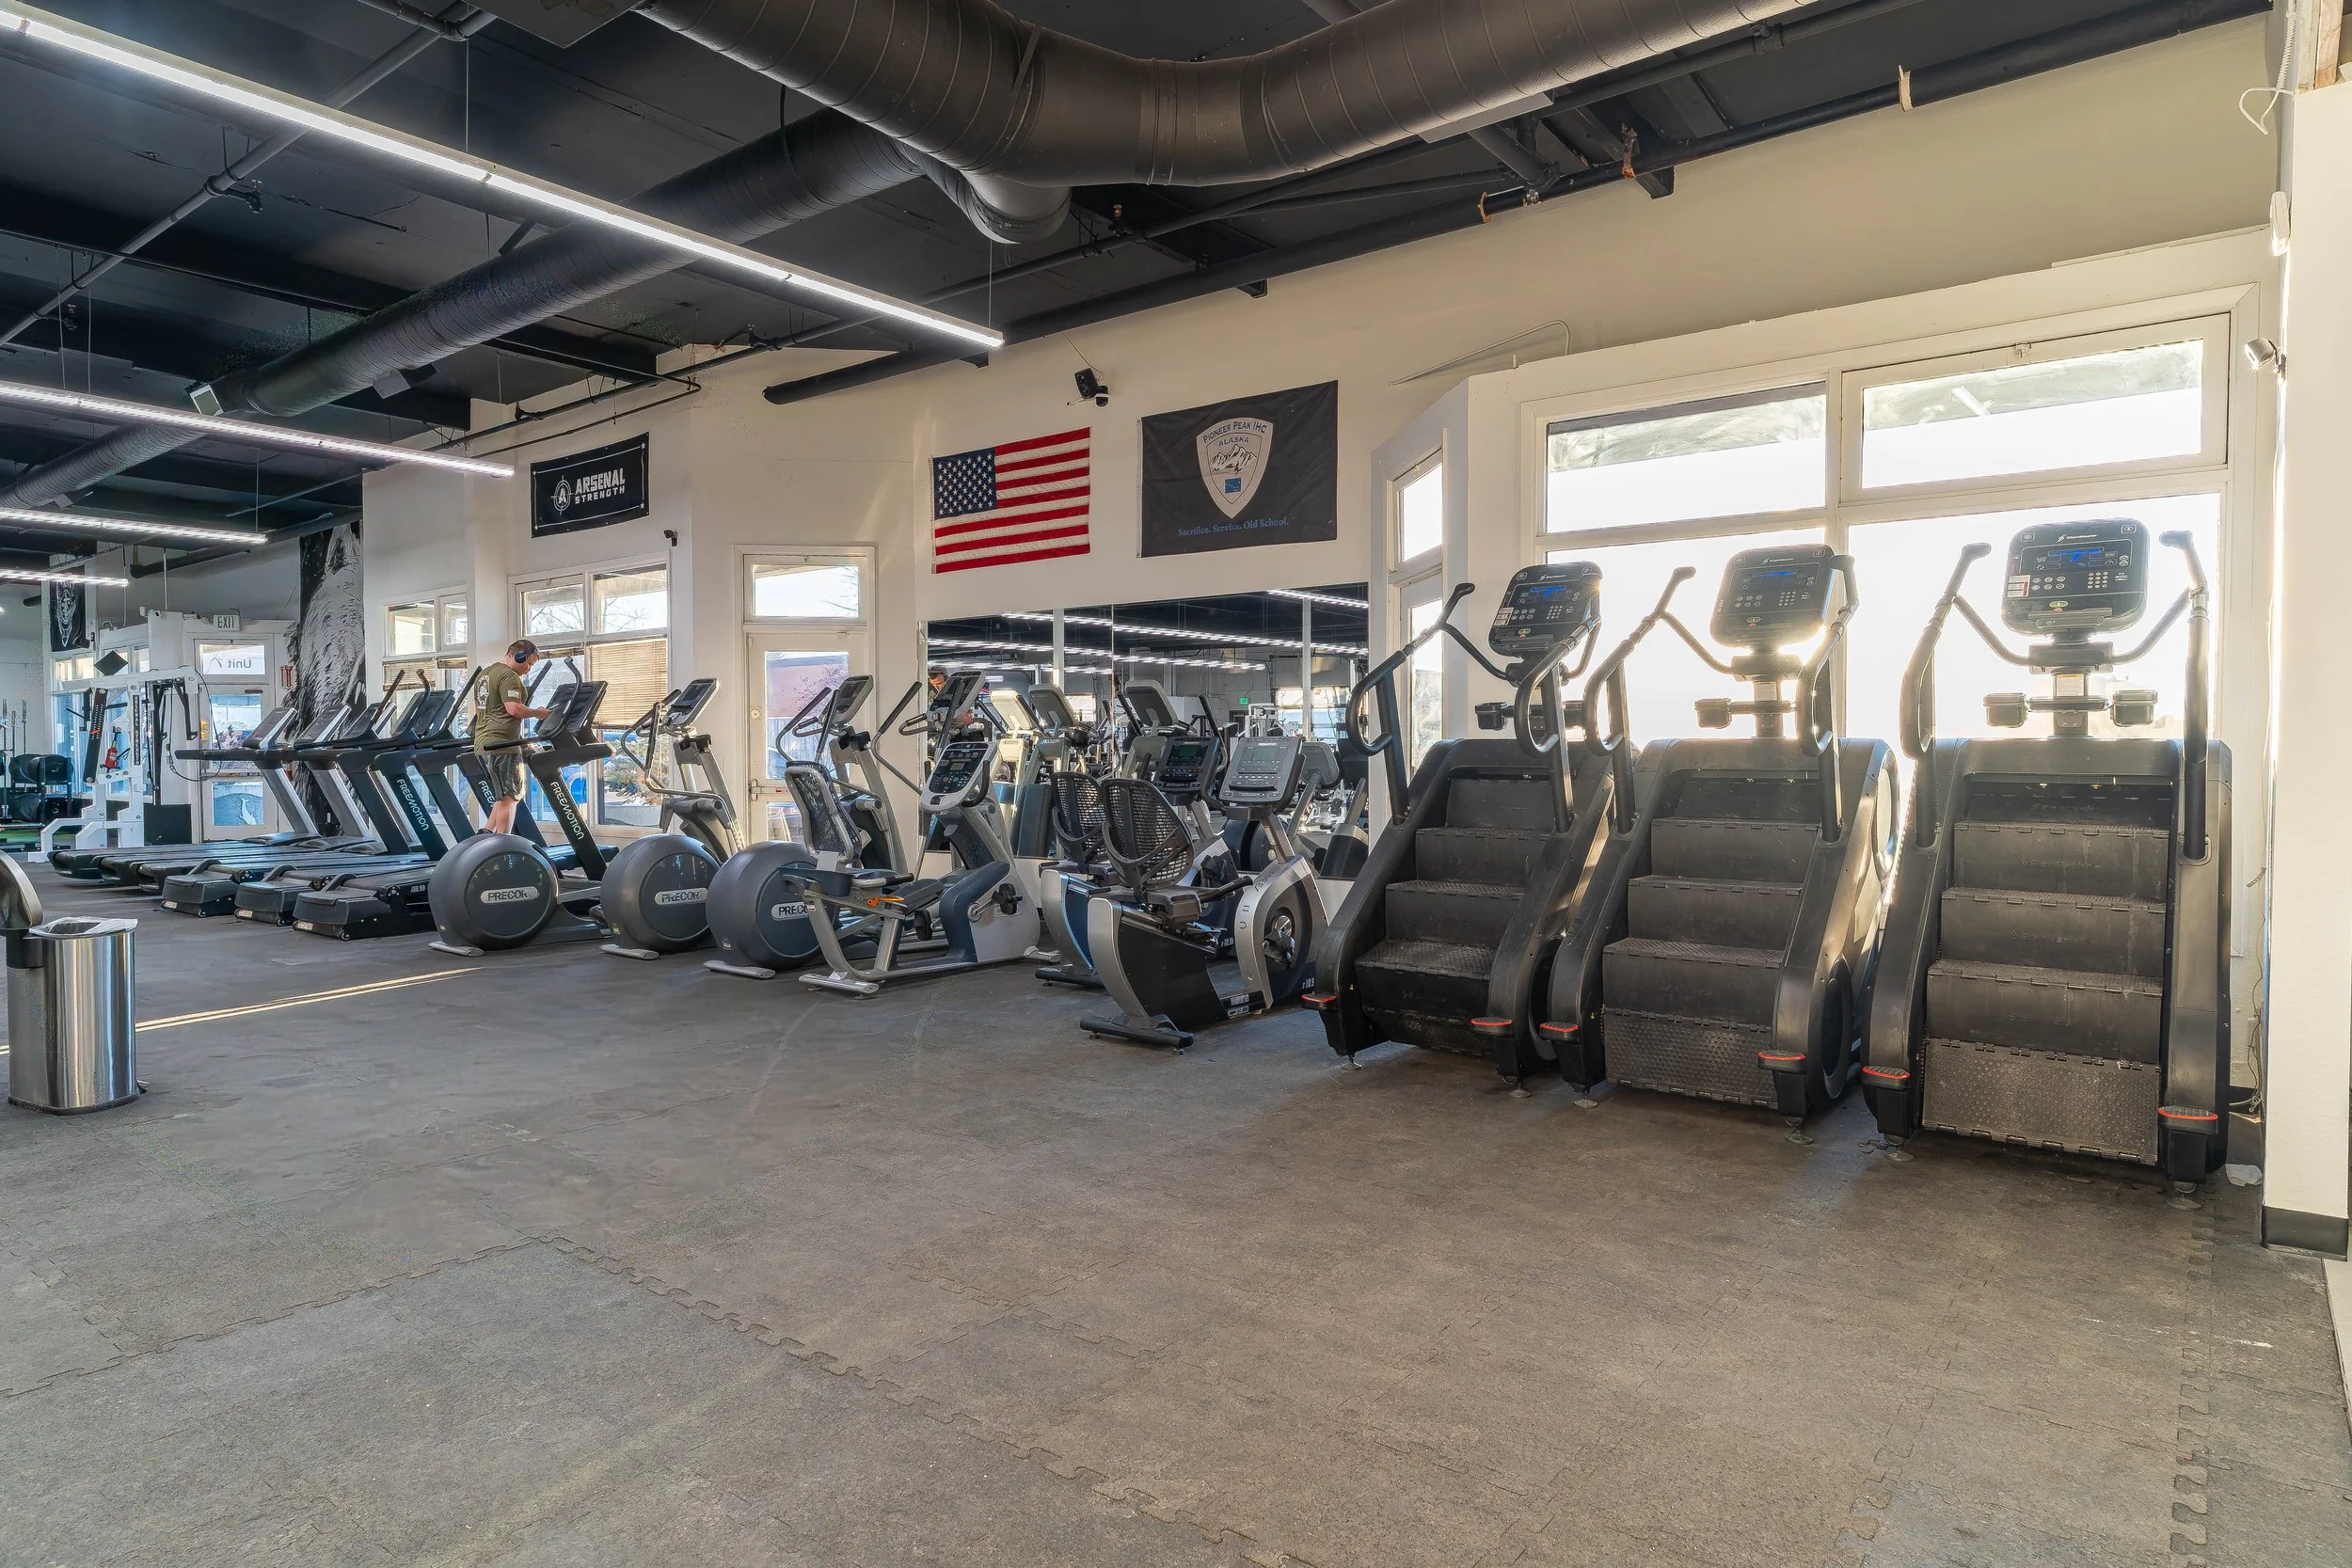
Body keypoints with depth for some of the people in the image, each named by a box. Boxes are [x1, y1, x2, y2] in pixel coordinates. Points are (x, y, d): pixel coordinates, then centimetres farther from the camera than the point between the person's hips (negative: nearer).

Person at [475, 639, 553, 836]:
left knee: (502, 797, 15)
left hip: (482, 742, 10)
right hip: (502, 744, -10)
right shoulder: (509, 677, -12)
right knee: (508, 798, -5)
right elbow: (514, 708, -22)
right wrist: (537, 713, -6)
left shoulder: (485, 674, 20)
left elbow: (478, 710, 27)